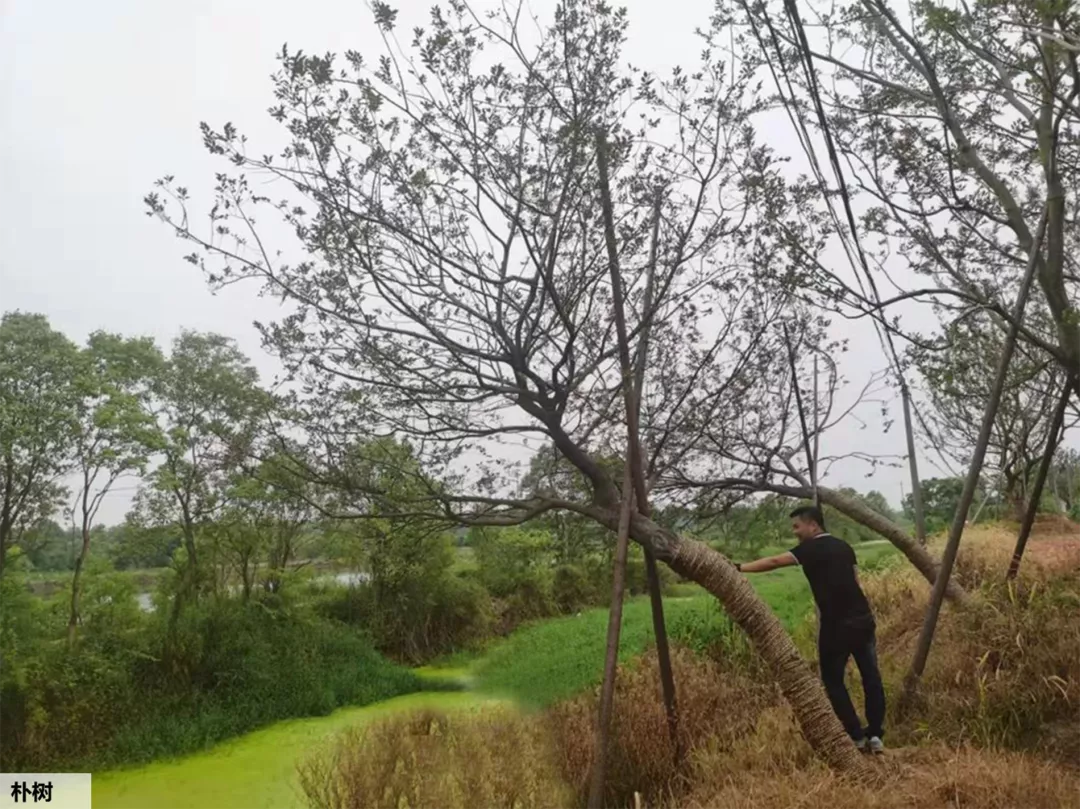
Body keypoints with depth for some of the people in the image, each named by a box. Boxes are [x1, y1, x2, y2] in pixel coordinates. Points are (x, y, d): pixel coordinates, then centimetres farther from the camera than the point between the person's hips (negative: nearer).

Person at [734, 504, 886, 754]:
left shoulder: (811, 549, -9)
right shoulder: (843, 546, 13)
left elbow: (775, 561, -18)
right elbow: (854, 579, 16)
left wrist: (740, 569, -20)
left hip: (837, 625, -7)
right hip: (863, 618, 7)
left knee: (833, 680, 9)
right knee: (871, 677, 11)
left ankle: (857, 736, 13)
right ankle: (876, 735, 15)